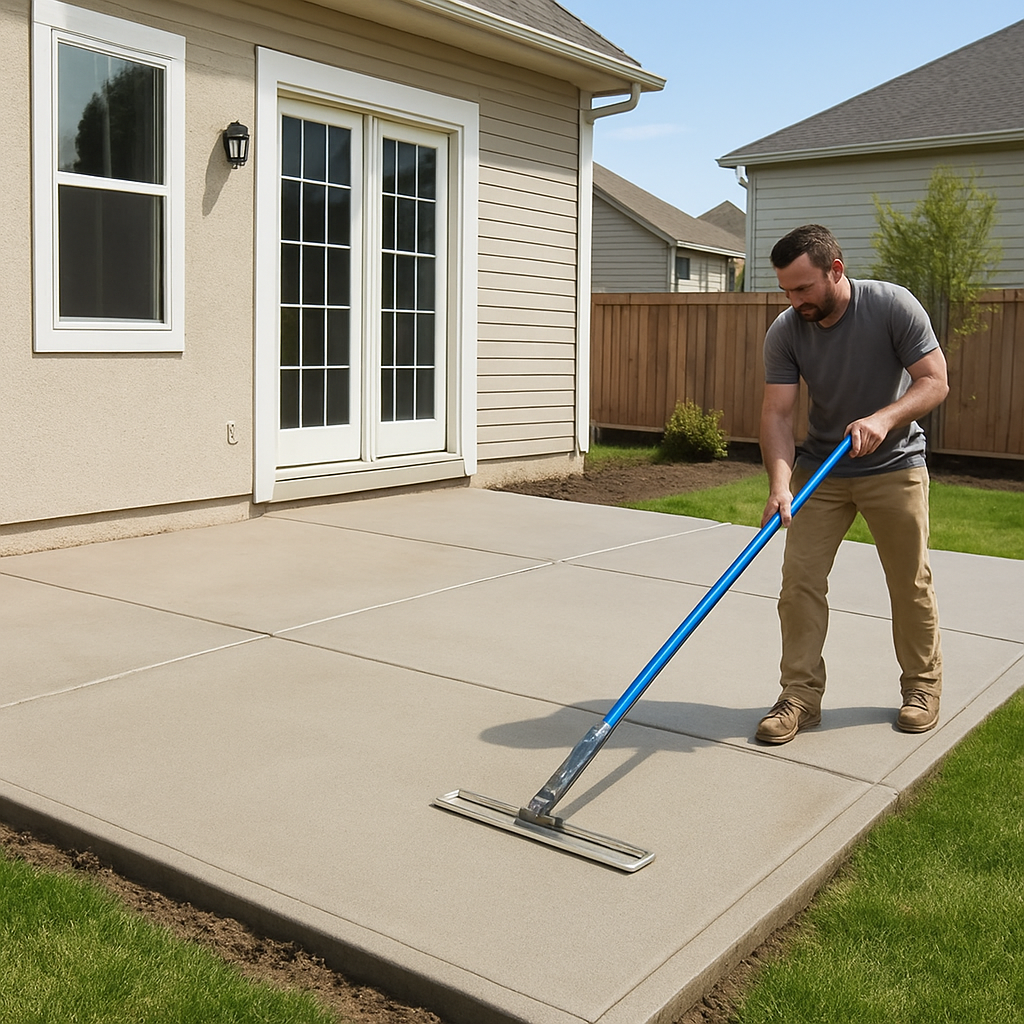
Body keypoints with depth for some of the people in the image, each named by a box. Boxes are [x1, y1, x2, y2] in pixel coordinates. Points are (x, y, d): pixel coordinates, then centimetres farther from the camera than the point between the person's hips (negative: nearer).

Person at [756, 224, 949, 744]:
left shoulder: (894, 306, -17)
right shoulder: (785, 332, -12)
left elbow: (934, 381, -16)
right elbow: (777, 413, -16)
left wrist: (884, 417, -34)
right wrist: (780, 484, -30)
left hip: (894, 466, -2)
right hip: (819, 468, 2)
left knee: (910, 583, 5)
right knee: (799, 578, -5)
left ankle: (922, 685, 25)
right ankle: (801, 693, 5)